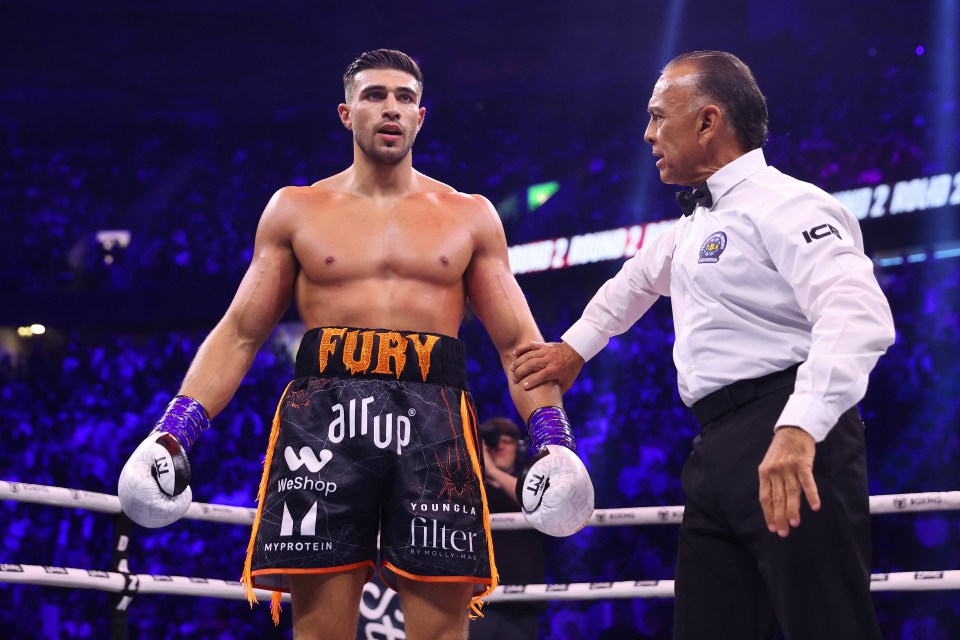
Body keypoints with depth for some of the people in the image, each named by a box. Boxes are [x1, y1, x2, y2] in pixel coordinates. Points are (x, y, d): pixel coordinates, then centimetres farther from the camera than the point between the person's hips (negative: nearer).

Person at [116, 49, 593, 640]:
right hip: (324, 416, 0)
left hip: (434, 420, 0)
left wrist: (554, 440, -4)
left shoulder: (469, 216, 16)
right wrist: (171, 434, 1)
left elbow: (517, 341, 12)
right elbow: (239, 334, 13)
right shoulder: (296, 210, 15)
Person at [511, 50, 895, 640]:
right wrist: (574, 348, 41)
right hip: (718, 454, 10)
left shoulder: (784, 205, -10)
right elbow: (638, 278, 44)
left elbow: (859, 317, -26)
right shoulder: (696, 225, 22)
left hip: (789, 447, -10)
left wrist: (799, 428, -37)